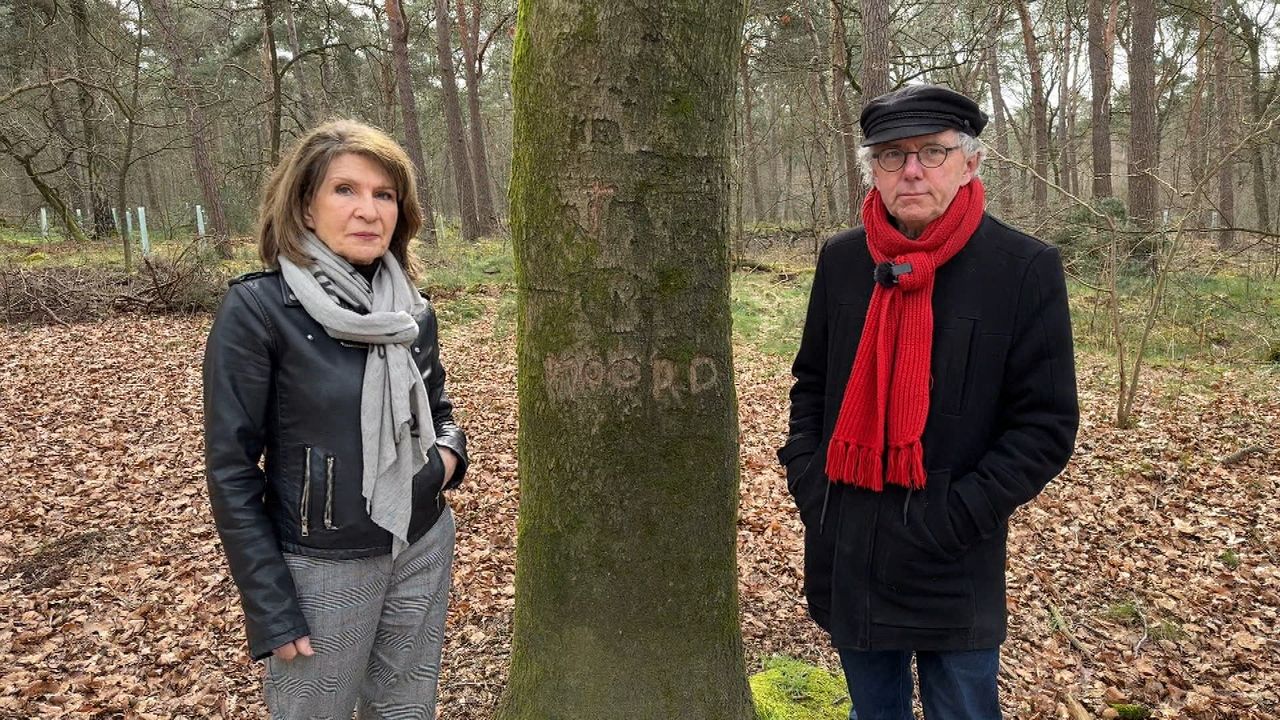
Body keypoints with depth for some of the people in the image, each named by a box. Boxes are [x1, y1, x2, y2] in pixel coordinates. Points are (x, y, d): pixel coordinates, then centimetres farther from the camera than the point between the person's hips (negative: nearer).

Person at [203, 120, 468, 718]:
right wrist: (271, 610, -13)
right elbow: (231, 470, -12)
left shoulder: (413, 309, 1)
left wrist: (450, 451, -6)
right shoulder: (257, 309, -14)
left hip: (424, 548, 5)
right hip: (323, 566, -5)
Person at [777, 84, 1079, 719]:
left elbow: (1046, 424, -9)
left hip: (953, 572, -3)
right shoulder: (841, 259, 2)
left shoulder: (1025, 269, -10)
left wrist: (957, 516, -16)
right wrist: (806, 475, 0)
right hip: (846, 555, 4)